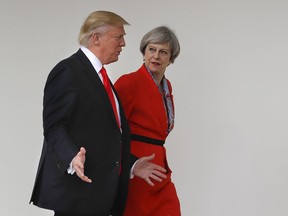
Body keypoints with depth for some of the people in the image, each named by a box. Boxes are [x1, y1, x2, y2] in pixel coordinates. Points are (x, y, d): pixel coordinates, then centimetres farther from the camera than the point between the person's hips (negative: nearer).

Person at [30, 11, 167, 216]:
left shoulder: (99, 76, 21)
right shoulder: (68, 71, -9)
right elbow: (54, 126, -16)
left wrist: (130, 165, 18)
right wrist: (72, 158, -32)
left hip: (100, 190, 9)